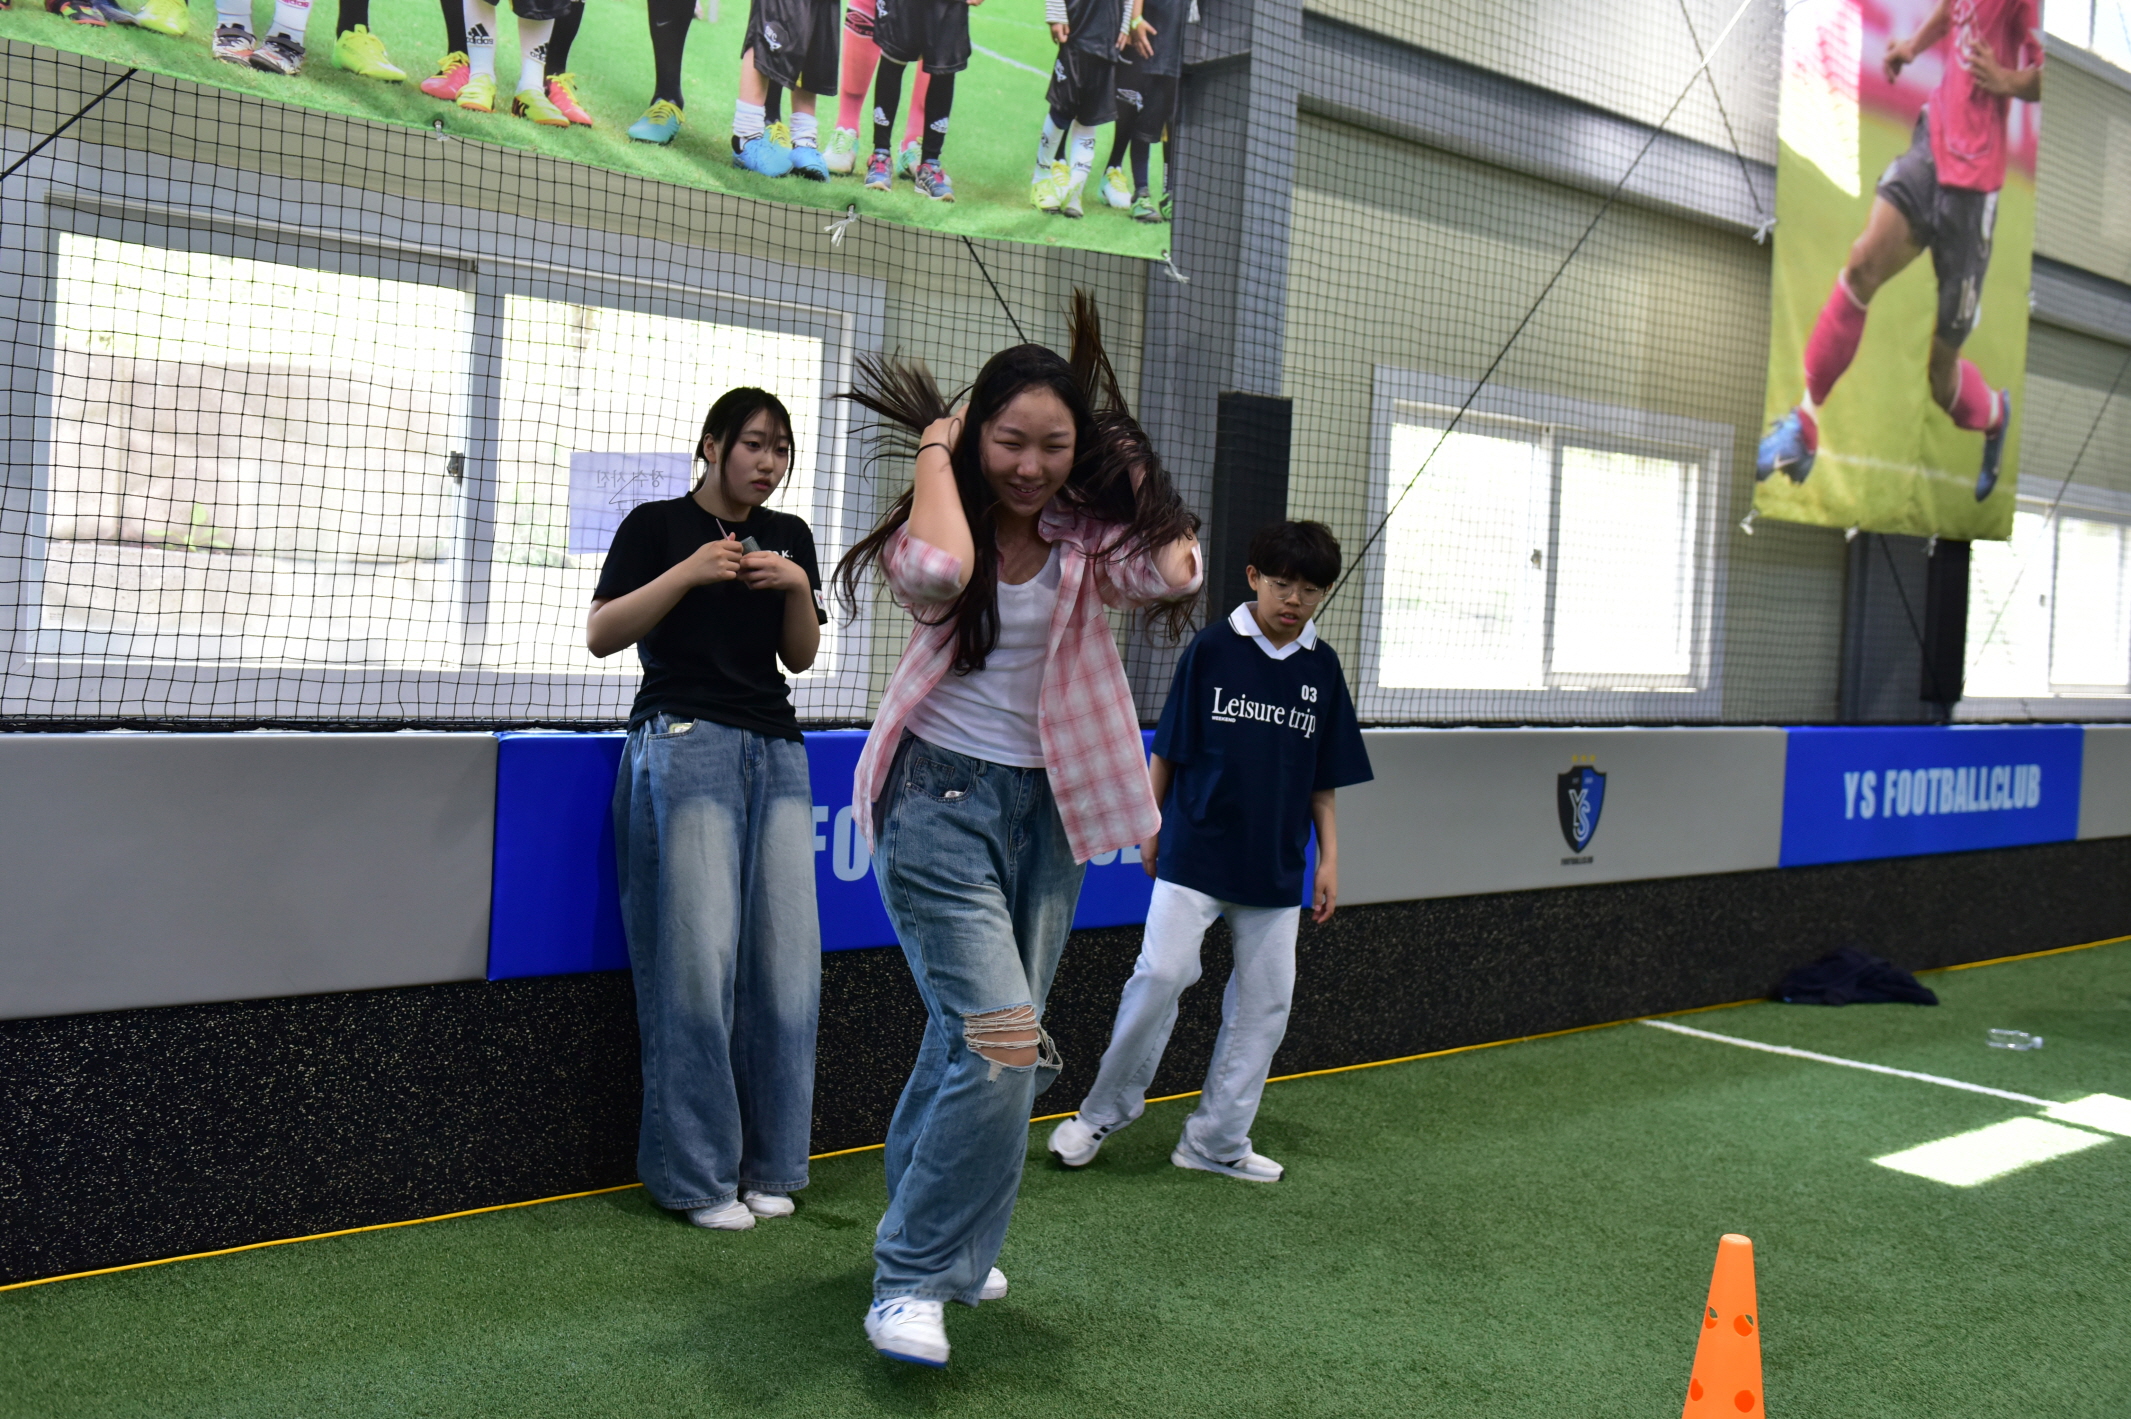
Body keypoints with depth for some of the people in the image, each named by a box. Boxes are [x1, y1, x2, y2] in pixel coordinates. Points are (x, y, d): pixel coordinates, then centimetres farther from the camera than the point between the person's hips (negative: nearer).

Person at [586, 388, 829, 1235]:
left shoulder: (788, 536, 16)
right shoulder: (657, 525, 3)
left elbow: (801, 656, 15)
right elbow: (600, 634, -5)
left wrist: (797, 585, -3)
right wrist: (689, 572, -15)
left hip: (774, 751, 5)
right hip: (684, 743, -5)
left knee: (785, 959, 0)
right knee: (698, 958, -9)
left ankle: (767, 1164, 11)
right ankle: (698, 1176, -1)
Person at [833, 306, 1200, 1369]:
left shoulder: (1086, 535, 0)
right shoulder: (943, 519, -7)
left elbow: (1172, 574, -19)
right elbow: (937, 571, -32)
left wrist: (1131, 478, -13)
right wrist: (936, 453, -18)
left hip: (1046, 806, 5)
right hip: (942, 798, -5)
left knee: (971, 1038, 17)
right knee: (1000, 1041, -18)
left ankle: (934, 1242, 36)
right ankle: (911, 1281, -5)